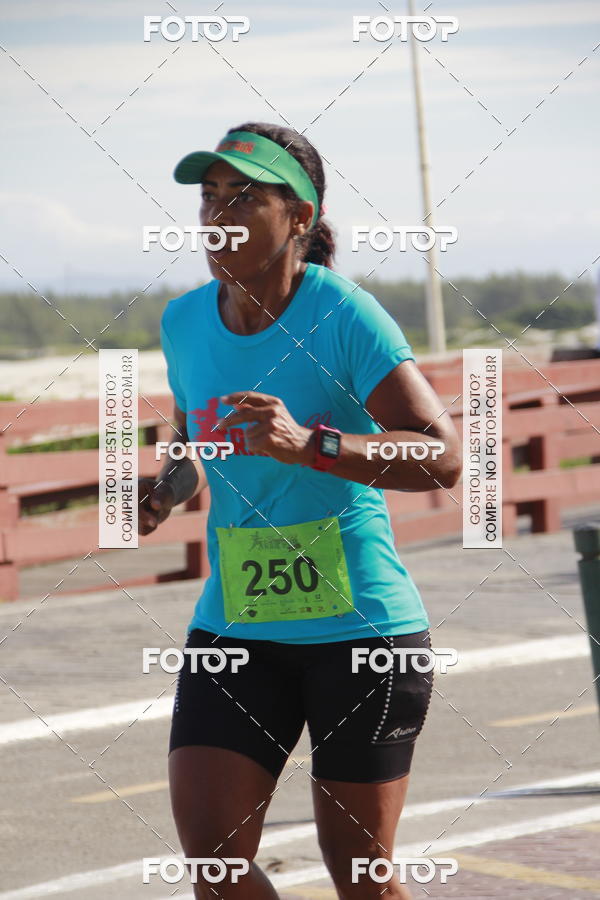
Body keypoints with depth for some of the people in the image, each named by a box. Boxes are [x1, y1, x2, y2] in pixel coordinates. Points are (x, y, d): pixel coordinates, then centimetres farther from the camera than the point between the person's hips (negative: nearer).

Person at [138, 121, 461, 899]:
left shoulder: (344, 317, -14)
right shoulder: (183, 324, 4)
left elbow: (443, 457, -24)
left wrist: (309, 447, -36)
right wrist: (171, 486, 1)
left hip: (362, 627, -4)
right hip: (233, 626, 5)